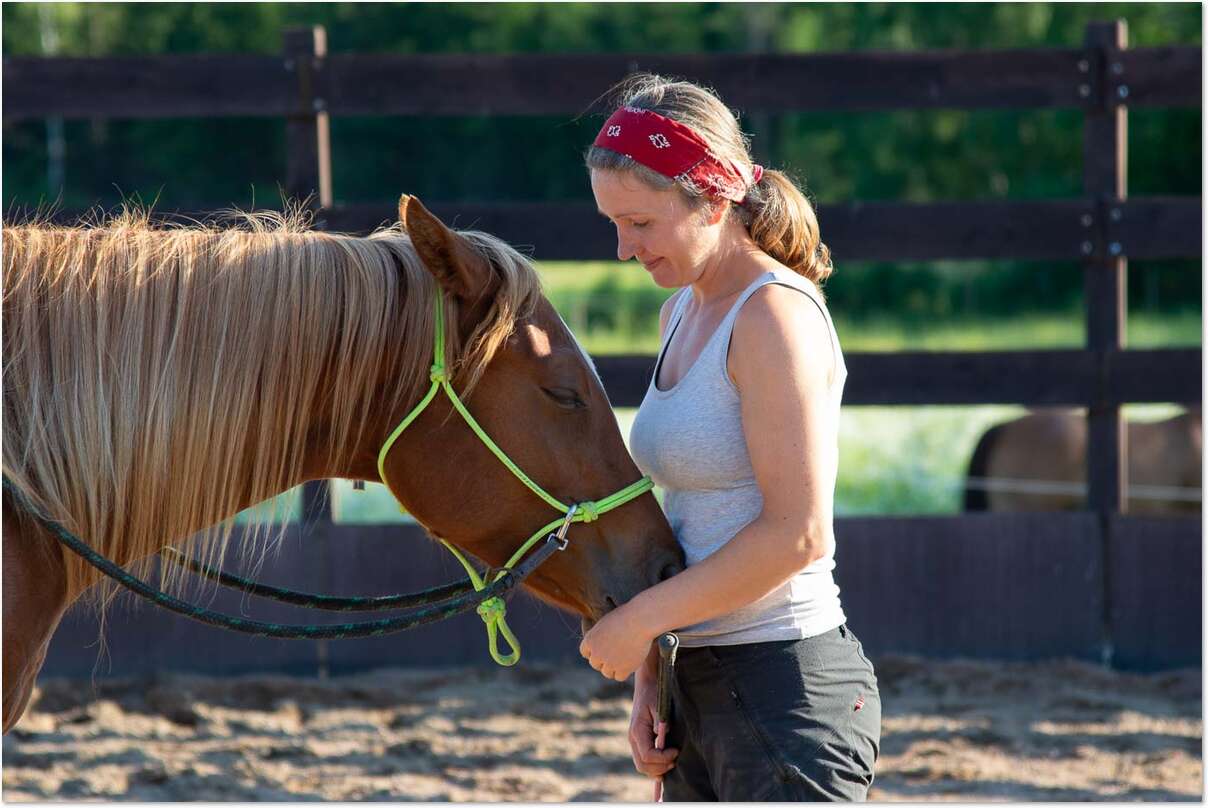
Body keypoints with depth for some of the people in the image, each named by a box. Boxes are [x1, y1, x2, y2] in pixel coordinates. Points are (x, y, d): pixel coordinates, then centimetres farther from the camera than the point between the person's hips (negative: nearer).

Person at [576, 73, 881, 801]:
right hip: (704, 684, 9)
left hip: (787, 687, -9)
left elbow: (797, 535, -21)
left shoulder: (775, 317, -14)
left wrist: (641, 618, -16)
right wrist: (648, 678, 10)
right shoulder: (684, 312, 14)